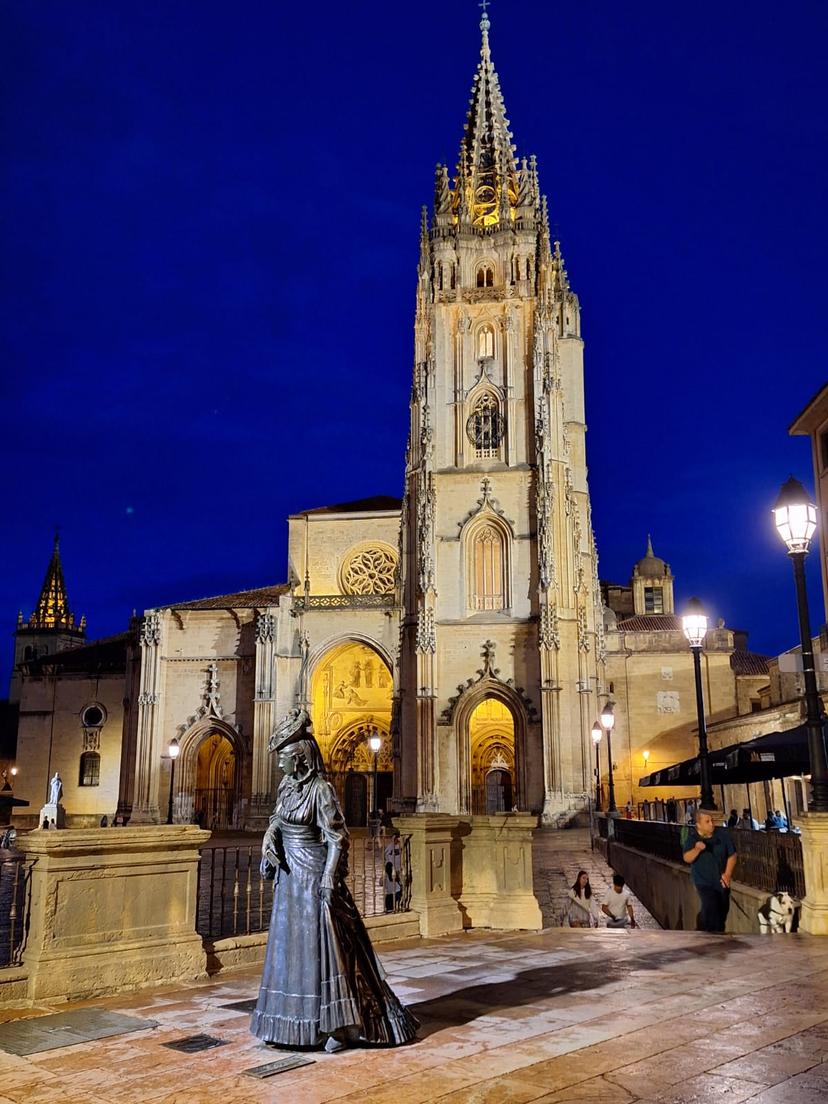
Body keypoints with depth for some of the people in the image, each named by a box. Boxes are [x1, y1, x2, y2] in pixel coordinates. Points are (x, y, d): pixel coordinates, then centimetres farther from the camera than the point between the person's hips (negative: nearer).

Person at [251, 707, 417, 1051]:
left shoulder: (320, 789, -15)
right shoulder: (287, 786, 7)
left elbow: (337, 839, -16)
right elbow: (275, 823, 19)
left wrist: (329, 880, -21)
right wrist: (269, 845, -2)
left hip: (313, 877, -8)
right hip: (289, 877, 8)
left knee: (321, 949, -3)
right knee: (289, 947, 13)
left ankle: (339, 1025, 7)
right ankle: (293, 1020, 26)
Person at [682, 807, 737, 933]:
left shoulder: (723, 834, -8)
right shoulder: (691, 838, -10)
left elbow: (732, 855, 1)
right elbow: (687, 858, -16)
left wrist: (727, 874, -8)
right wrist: (697, 849, -35)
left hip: (722, 881, 3)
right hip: (704, 881, -3)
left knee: (722, 912, 11)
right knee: (711, 908, -21)